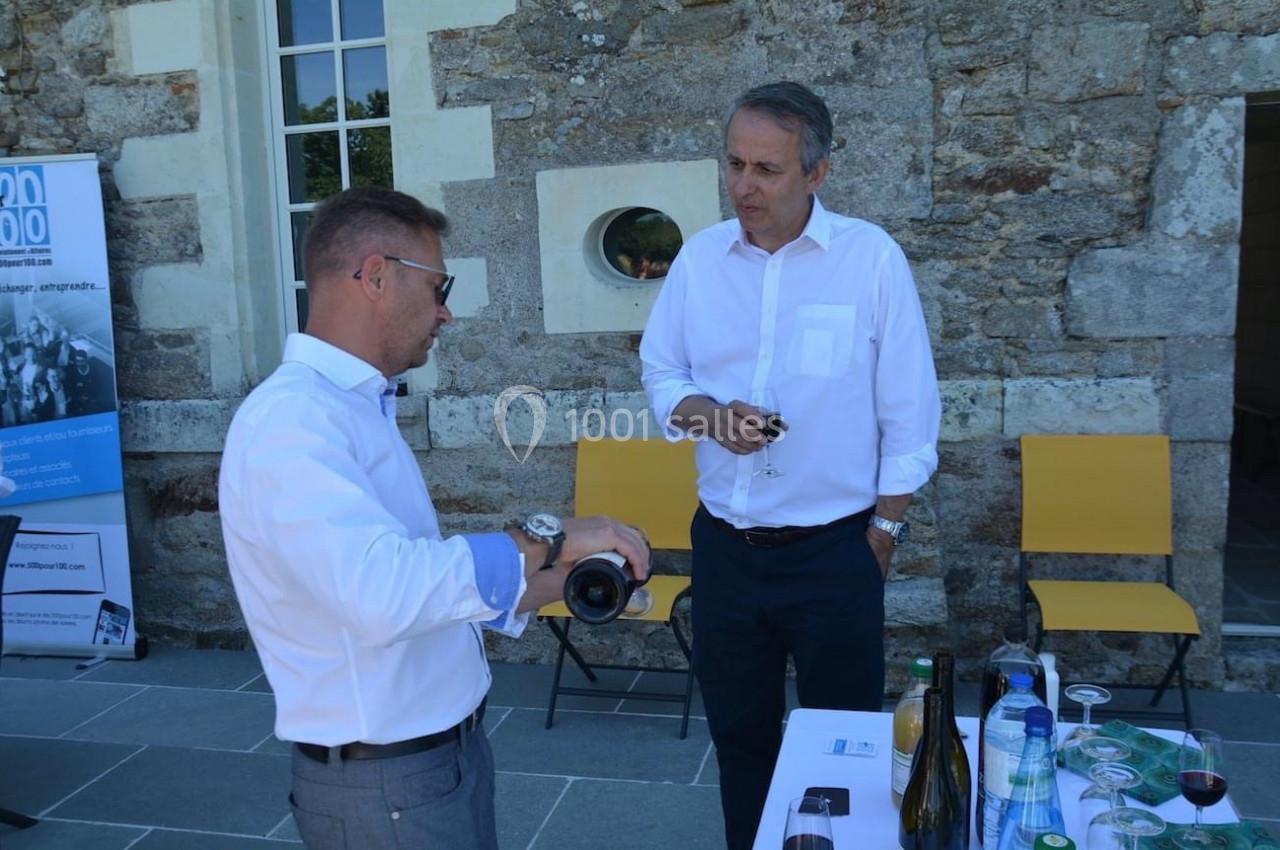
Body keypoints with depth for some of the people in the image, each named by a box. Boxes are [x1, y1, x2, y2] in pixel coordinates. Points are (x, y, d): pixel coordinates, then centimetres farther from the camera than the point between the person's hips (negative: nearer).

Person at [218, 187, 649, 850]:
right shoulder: (291, 420, -22)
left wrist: (558, 581, 5)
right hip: (385, 780, -9)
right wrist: (547, 539, -28)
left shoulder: (357, 407, 9)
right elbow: (381, 590, -37)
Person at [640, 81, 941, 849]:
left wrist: (884, 531, -5)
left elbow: (908, 412, -6)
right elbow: (660, 371, 7)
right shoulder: (700, 256, 0)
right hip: (724, 544, 4)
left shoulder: (872, 257, -10)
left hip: (834, 547, -3)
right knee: (737, 730, 20)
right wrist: (704, 411, -14)